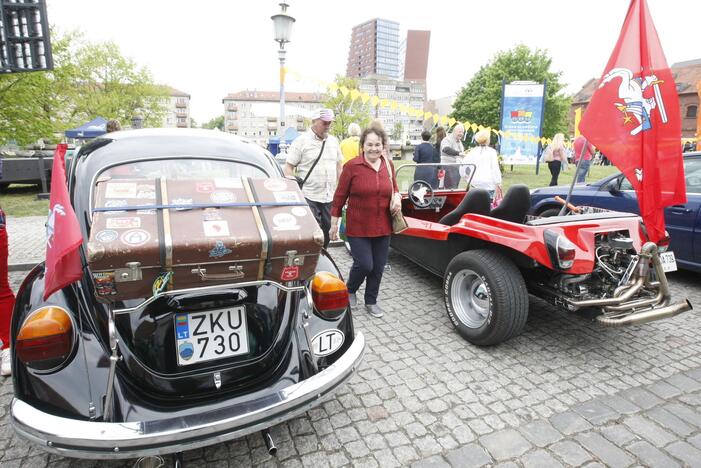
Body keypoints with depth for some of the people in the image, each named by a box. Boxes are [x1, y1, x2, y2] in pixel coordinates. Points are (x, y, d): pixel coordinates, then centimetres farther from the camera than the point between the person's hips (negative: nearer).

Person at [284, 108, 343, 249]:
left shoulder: (333, 141, 13)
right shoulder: (301, 141, -4)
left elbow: (339, 166, 20)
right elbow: (288, 167, -5)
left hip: (330, 197, 5)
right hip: (309, 197, -5)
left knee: (326, 232, 11)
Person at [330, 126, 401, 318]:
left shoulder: (388, 164, 4)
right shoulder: (352, 166, -9)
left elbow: (394, 188, 19)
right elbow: (340, 196, -4)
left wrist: (397, 197, -4)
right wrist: (334, 223, -4)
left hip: (382, 227, 4)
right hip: (358, 228, -4)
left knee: (378, 267, 10)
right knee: (364, 264, -6)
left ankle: (371, 302, 31)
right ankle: (350, 290, 27)